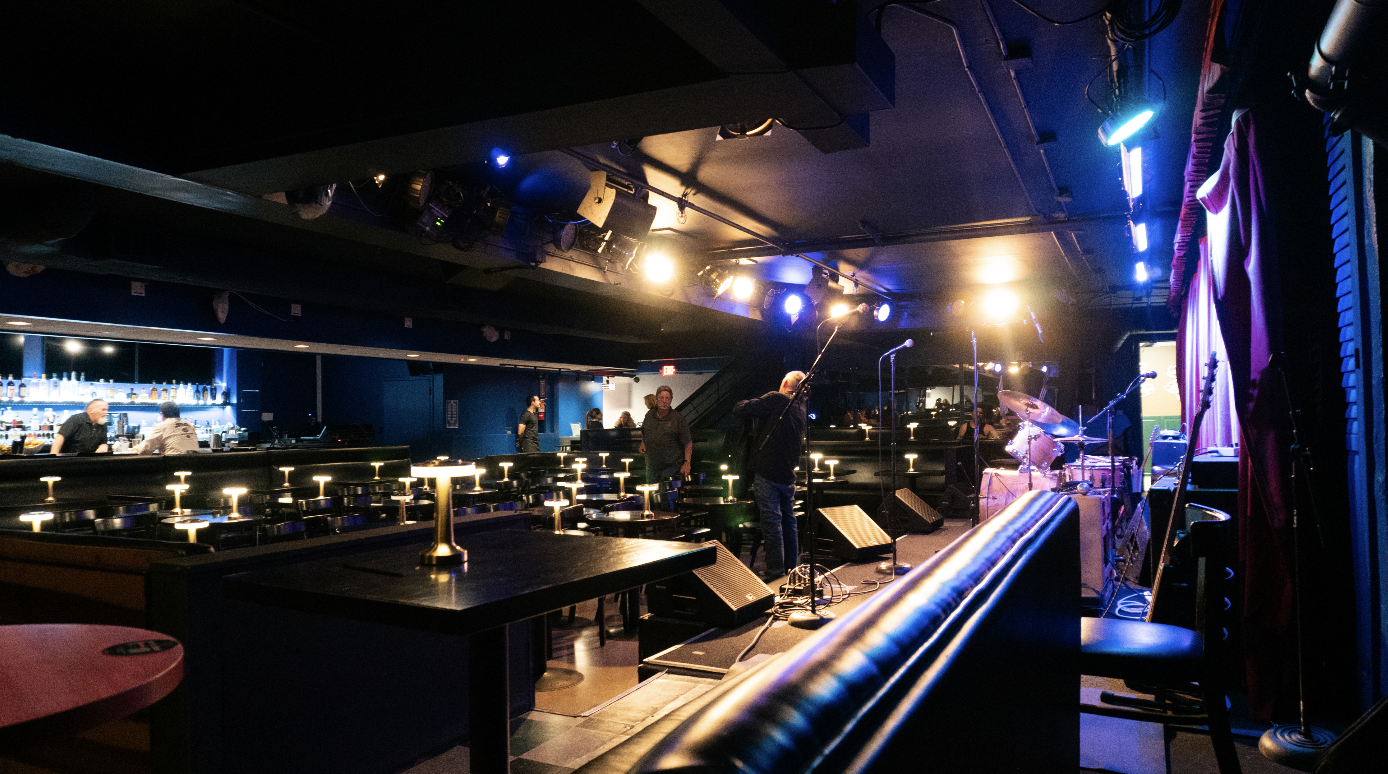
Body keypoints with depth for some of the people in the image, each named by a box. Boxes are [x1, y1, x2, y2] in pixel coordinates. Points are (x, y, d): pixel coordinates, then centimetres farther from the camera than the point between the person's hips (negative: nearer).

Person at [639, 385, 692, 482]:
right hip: (652, 466, 5)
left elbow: (688, 443, -5)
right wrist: (643, 444, 6)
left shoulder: (678, 418, -6)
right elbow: (644, 433, 25)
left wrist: (687, 463, -12)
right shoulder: (649, 415, 7)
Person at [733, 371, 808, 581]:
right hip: (788, 475, 7)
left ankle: (776, 569, -2)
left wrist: (742, 406, 12)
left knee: (771, 521, -4)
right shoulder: (801, 408, 13)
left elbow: (739, 410, -10)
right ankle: (792, 568, 23)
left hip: (767, 473, -7)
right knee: (788, 520, 15)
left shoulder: (776, 399, -9)